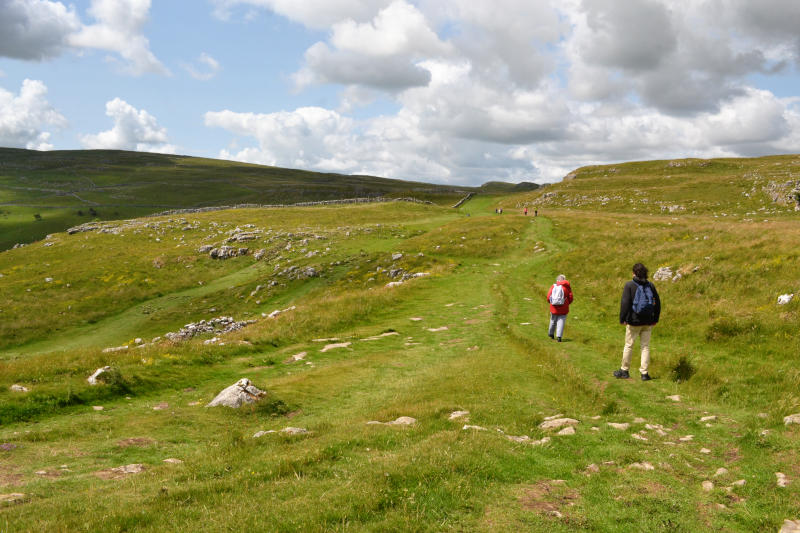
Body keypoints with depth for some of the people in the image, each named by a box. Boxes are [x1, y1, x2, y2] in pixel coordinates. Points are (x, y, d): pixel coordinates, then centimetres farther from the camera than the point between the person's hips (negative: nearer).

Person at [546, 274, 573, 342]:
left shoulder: (553, 286, 1)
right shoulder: (567, 287, -3)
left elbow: (548, 296, -3)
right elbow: (570, 298, -6)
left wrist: (550, 302, 17)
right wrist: (567, 303, 14)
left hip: (554, 308, 2)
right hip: (563, 308, -2)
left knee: (553, 320, 20)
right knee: (561, 321, 0)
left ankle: (551, 334, 38)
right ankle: (559, 336, -12)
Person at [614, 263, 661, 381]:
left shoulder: (629, 285, -9)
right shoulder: (650, 286, 3)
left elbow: (625, 303, -16)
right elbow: (657, 303, 6)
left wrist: (622, 318, -9)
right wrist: (655, 319, 14)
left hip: (633, 322, -3)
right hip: (648, 322, 3)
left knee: (628, 345, 9)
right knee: (645, 346, 8)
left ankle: (624, 371, 18)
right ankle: (644, 373, 8)